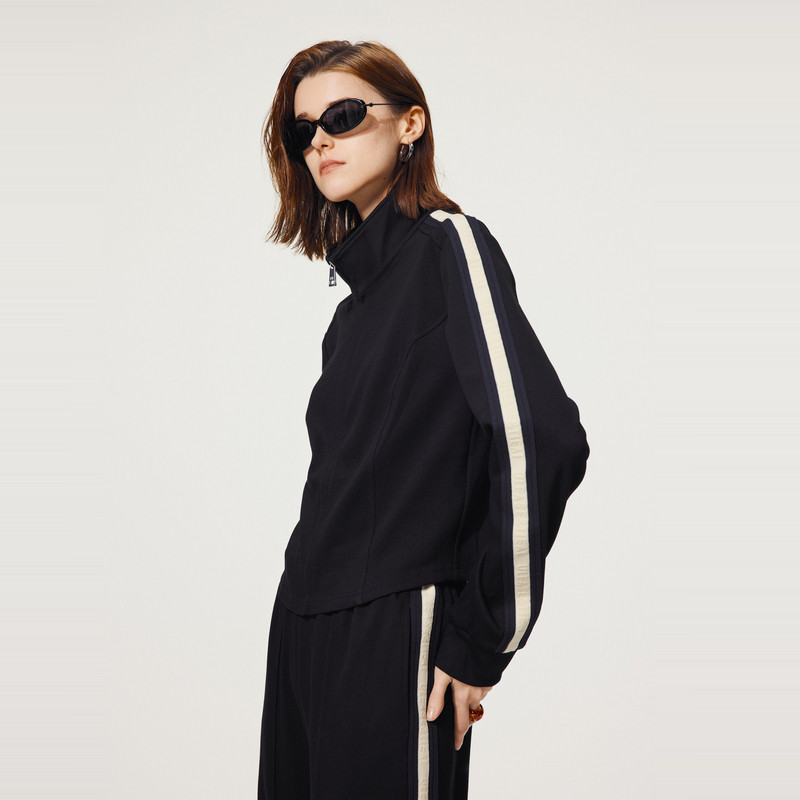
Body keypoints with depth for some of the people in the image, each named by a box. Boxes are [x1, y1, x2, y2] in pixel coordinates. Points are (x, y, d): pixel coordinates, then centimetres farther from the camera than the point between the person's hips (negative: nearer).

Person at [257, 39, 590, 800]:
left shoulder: (449, 245, -10)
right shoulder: (364, 277, 13)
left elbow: (538, 443, -20)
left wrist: (480, 645, -15)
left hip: (392, 632, -7)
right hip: (306, 623, 7)